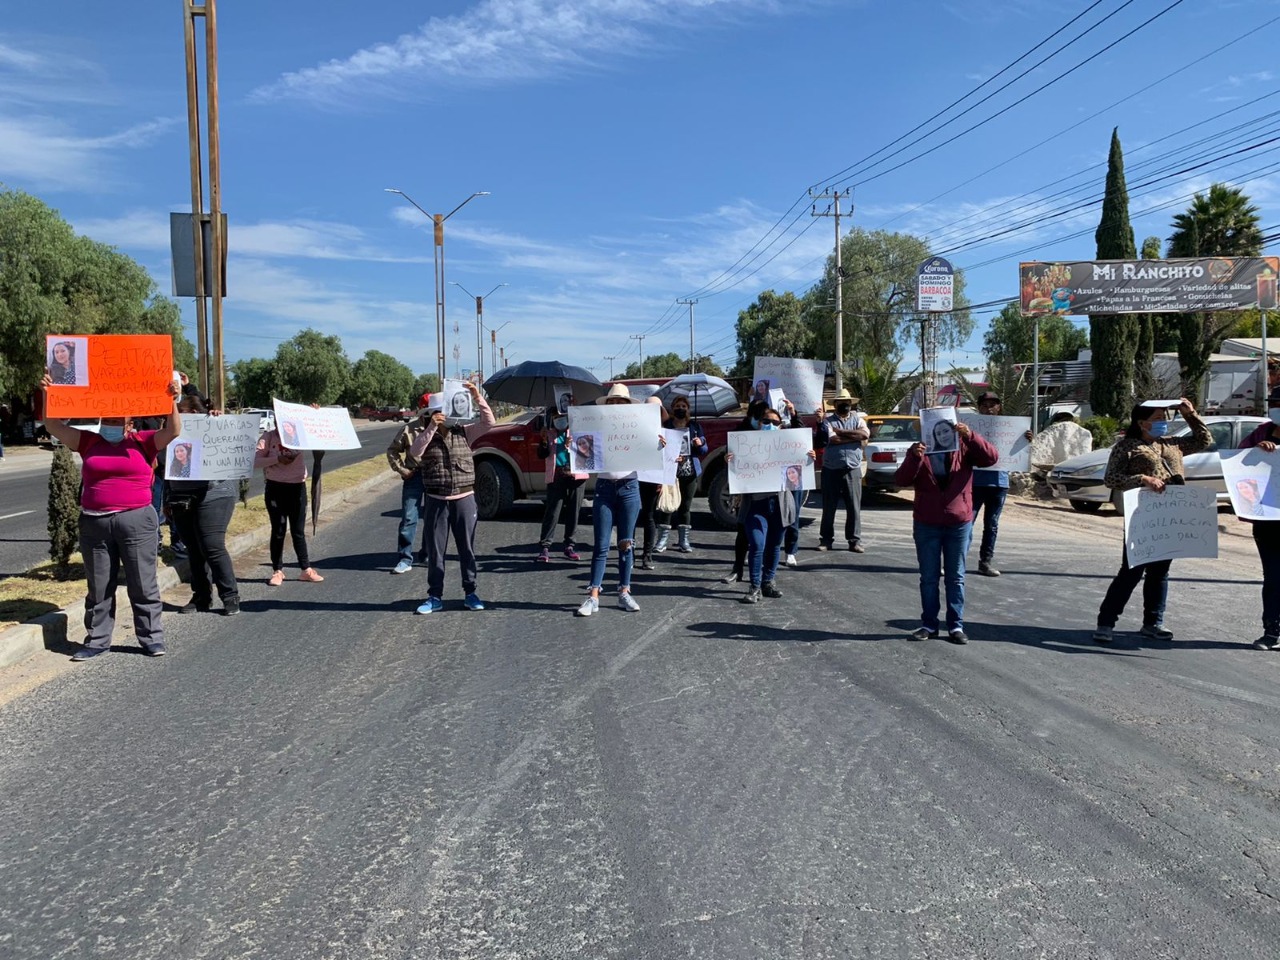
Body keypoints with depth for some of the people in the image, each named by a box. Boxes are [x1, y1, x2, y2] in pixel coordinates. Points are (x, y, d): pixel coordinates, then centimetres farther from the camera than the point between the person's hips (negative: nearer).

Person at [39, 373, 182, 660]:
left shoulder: (143, 442, 1)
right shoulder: (88, 442, 9)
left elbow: (173, 431, -11)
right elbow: (55, 427, 3)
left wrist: (172, 401, -24)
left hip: (136, 520, -3)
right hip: (94, 523, 3)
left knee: (142, 584, 5)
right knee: (98, 587, 12)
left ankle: (152, 637, 13)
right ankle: (97, 640, 21)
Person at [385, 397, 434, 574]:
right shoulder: (409, 429, 2)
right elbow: (392, 450, 10)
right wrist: (401, 470, 0)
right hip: (414, 476, -1)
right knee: (408, 518, -4)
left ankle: (427, 554, 27)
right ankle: (405, 560, 0)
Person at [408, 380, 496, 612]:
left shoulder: (464, 432, 4)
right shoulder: (426, 437, 3)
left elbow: (489, 421, -5)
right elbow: (414, 451, -17)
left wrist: (476, 396, -13)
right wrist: (431, 427, -24)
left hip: (464, 499, 0)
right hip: (436, 501, 0)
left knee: (467, 548, 7)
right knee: (435, 550, 5)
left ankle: (470, 593, 18)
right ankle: (435, 597, 13)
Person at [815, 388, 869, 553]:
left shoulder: (857, 419, 9)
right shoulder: (827, 421, 2)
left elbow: (865, 433, -12)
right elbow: (831, 439, -16)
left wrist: (840, 432, -12)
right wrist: (855, 436, -10)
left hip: (853, 470, 1)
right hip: (831, 470, -1)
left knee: (854, 507, 2)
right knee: (829, 507, 5)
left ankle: (855, 540, 8)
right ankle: (826, 539, 14)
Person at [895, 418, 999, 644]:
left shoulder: (963, 447, 2)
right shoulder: (919, 449, 2)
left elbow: (991, 457, -12)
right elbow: (901, 480, -8)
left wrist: (970, 436, -24)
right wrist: (915, 457, -24)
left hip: (959, 523, 0)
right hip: (926, 524, 0)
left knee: (956, 577, 7)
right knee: (929, 578, 6)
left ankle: (956, 625, 12)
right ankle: (929, 624, 13)